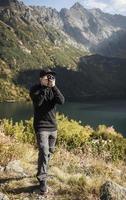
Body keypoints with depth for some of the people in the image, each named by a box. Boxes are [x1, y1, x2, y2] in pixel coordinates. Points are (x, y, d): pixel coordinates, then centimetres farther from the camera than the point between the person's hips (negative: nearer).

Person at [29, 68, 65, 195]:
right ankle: (42, 181, -10)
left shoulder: (53, 89, 4)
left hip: (53, 126, 5)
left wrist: (53, 87, -21)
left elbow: (62, 101, -13)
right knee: (43, 152, -16)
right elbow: (37, 102, -24)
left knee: (49, 152, 16)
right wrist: (45, 87, -23)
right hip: (41, 126, -5)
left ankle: (42, 171, 37)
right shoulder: (34, 89, -6)